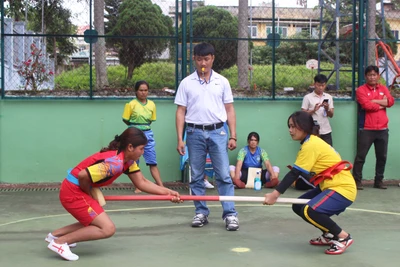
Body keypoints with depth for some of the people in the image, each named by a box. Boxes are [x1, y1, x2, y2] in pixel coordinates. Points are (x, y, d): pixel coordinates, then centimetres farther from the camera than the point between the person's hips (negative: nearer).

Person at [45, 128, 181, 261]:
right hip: (74, 192, -10)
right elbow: (83, 176, -31)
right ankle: (59, 242, -7)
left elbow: (142, 183, 6)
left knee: (96, 223, 23)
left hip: (76, 190, 10)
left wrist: (167, 192, -2)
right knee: (108, 228, -10)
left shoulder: (128, 160, 4)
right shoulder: (115, 163, -26)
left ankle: (55, 234, 26)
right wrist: (90, 195, -12)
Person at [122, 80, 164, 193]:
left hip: (148, 134, 2)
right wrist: (135, 126, 8)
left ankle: (161, 187, 0)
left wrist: (143, 125, 6)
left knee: (153, 162, 1)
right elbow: (125, 120, -1)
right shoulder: (131, 104, -7)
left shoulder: (151, 104, 3)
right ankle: (137, 187, 15)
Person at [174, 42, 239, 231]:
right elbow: (181, 112, 5)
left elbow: (229, 110, 8)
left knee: (224, 175, -3)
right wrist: (180, 139, -2)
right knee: (196, 176, 7)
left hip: (217, 132, 0)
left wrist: (233, 136, 2)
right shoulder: (186, 83, 4)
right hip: (195, 133, 1)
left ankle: (230, 214, 1)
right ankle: (201, 213, 17)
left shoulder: (222, 82, 6)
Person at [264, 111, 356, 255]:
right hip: (330, 186, 11)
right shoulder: (312, 142, 11)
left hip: (343, 188, -10)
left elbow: (294, 173, -20)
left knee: (309, 211, -28)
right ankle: (329, 234, 23)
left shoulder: (310, 145, -18)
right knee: (298, 206, 13)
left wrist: (275, 194, -19)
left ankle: (343, 237, -9)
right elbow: (297, 173, 8)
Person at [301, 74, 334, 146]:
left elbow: (331, 115, 7)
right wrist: (313, 110, -19)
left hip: (326, 131, 3)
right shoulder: (307, 97, -2)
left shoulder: (329, 97, 8)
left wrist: (327, 109, -13)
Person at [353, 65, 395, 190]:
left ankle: (379, 180, 20)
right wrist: (381, 104, -4)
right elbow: (366, 105, -17)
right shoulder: (361, 90, -2)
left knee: (382, 156, 9)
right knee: (361, 156, -2)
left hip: (382, 129, 5)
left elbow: (391, 101, -3)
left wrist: (373, 101, -11)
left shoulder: (383, 88, 13)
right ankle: (357, 180, 5)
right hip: (366, 129, -5)